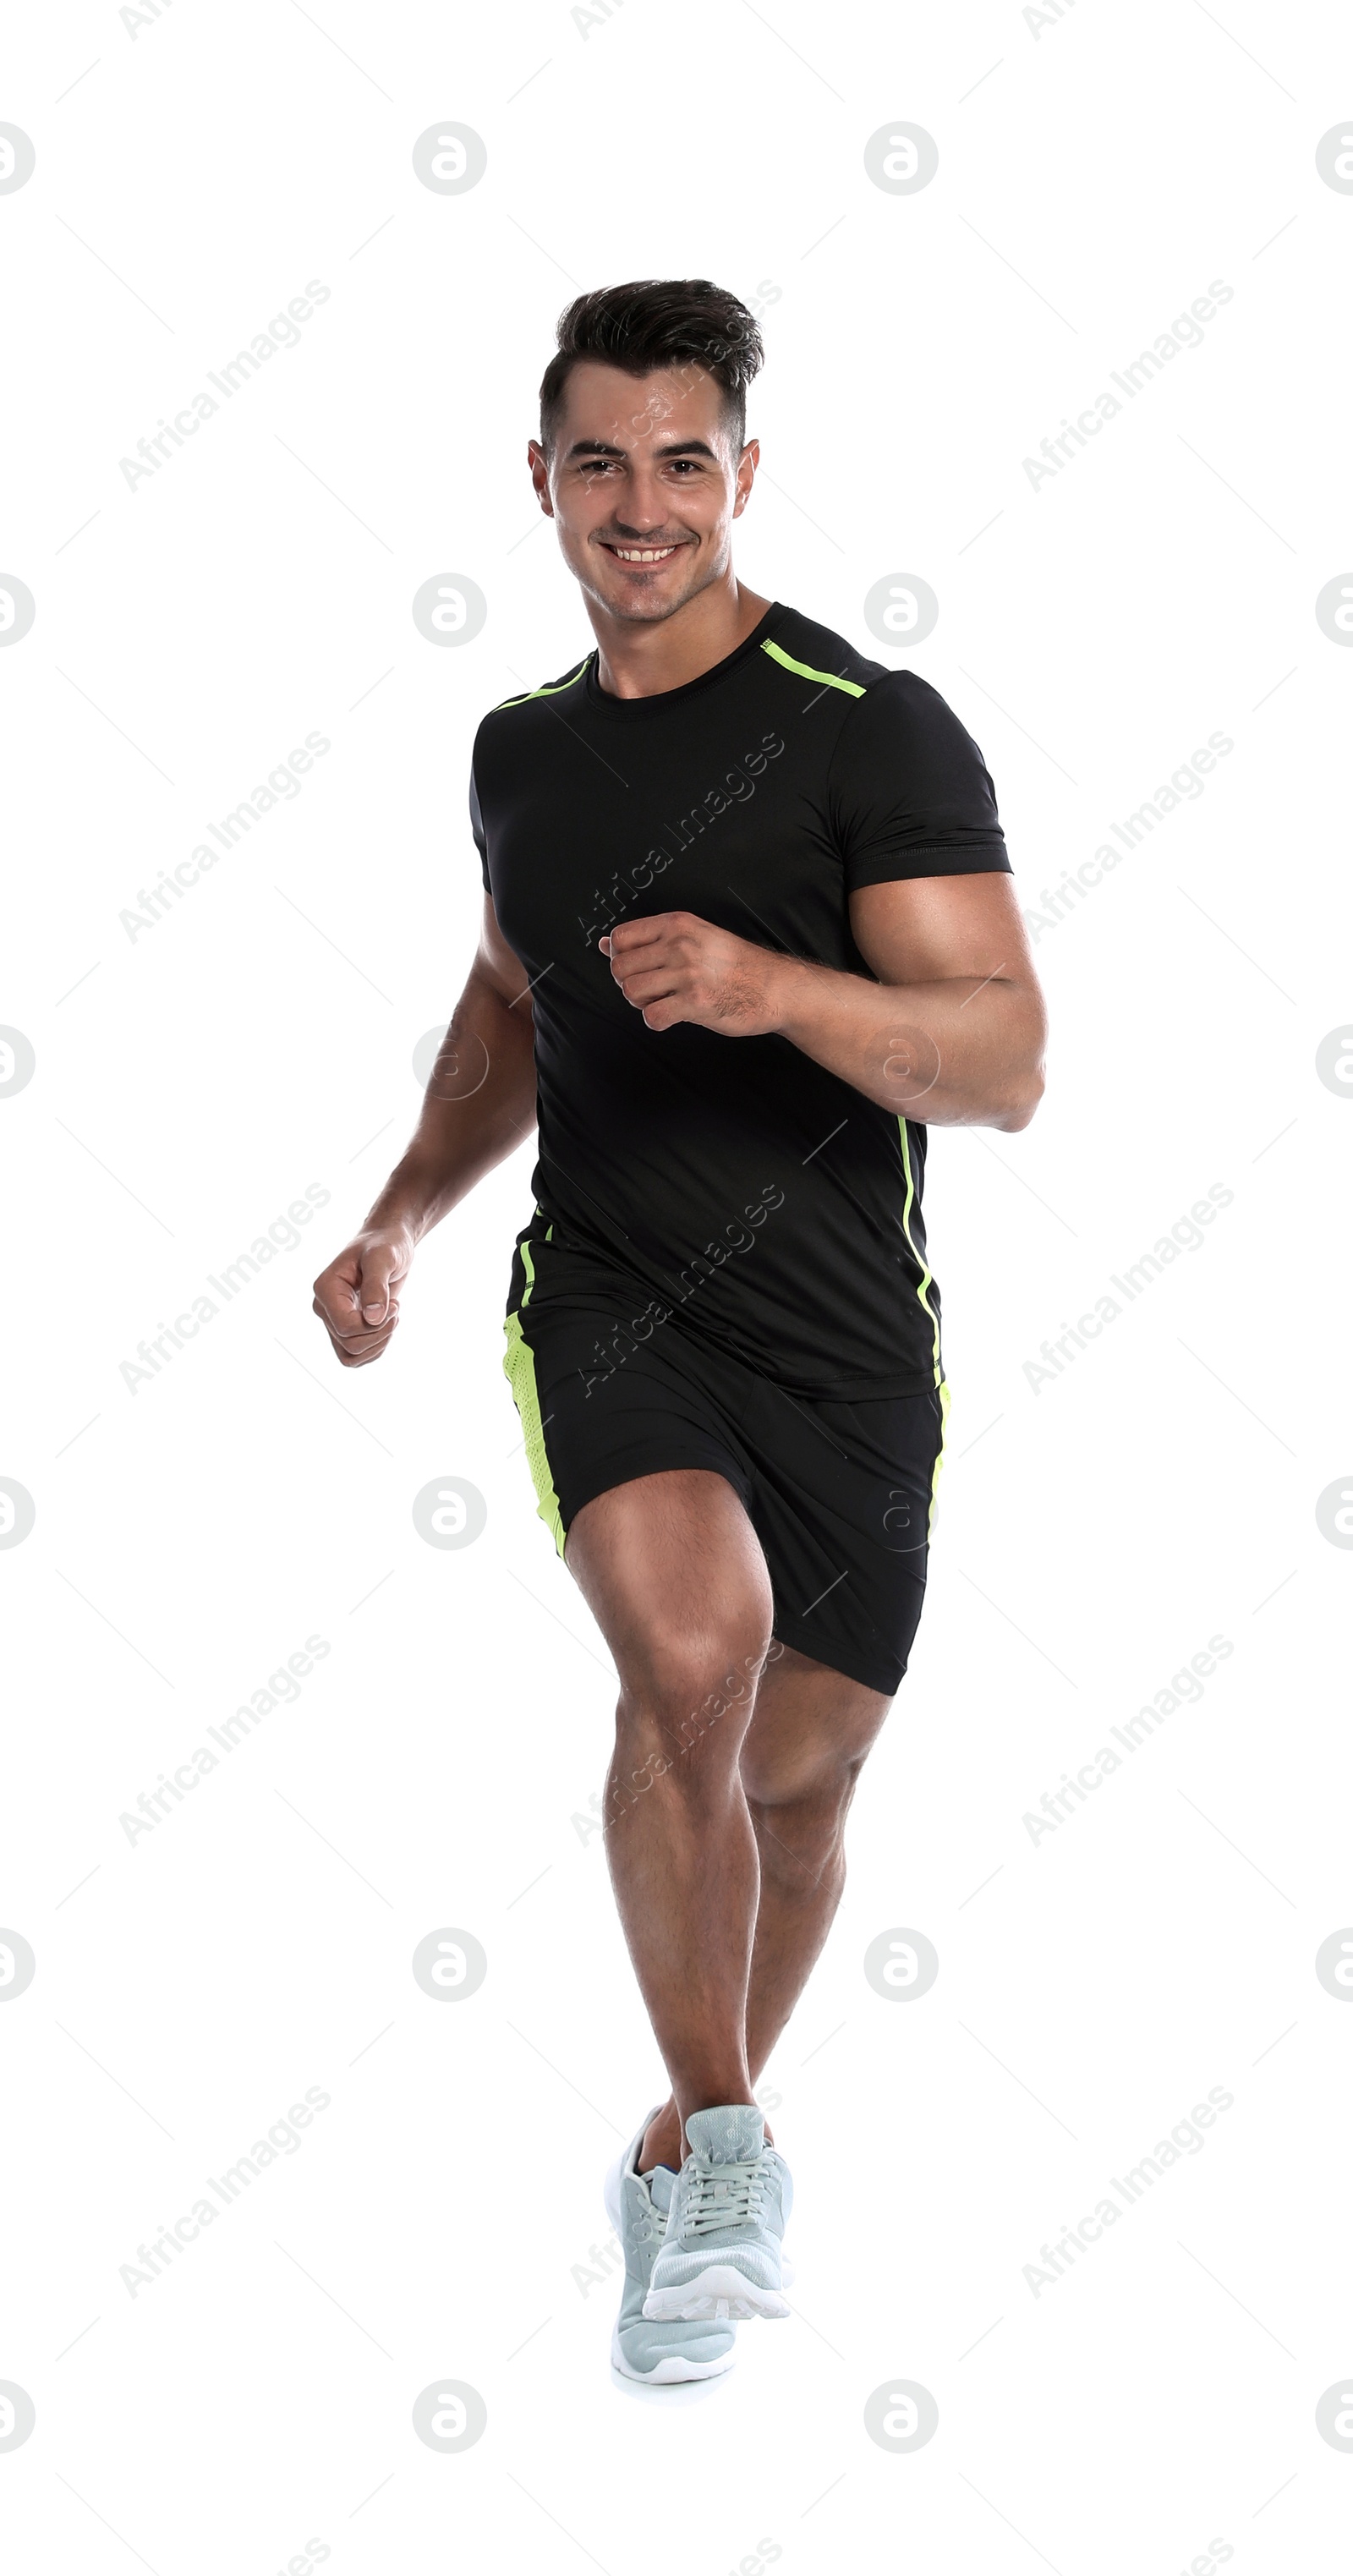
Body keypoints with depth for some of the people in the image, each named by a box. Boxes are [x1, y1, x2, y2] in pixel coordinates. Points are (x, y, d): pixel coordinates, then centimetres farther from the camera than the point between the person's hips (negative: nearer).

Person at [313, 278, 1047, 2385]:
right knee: (693, 1653, -27)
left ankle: (689, 2145, 35)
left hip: (845, 1337, -1)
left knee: (793, 1781, 8)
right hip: (609, 1302, 2)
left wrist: (771, 985, -27)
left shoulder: (873, 729, -7)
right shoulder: (522, 751, 10)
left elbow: (1004, 1066, -12)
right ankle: (726, 2136, -10)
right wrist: (404, 1217, 21)